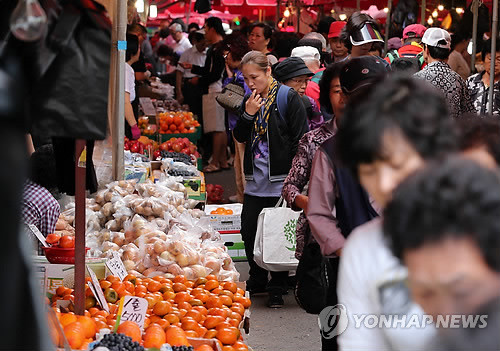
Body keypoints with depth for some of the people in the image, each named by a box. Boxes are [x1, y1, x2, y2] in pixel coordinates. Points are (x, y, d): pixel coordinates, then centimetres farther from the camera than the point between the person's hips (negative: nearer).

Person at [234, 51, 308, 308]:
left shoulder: (288, 98, -8)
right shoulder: (250, 101, 12)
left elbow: (301, 138, -9)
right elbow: (239, 137, 11)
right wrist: (247, 115, -7)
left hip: (280, 179, -6)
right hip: (256, 179, 6)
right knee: (249, 231, 8)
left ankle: (278, 288, 9)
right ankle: (258, 281, 26)